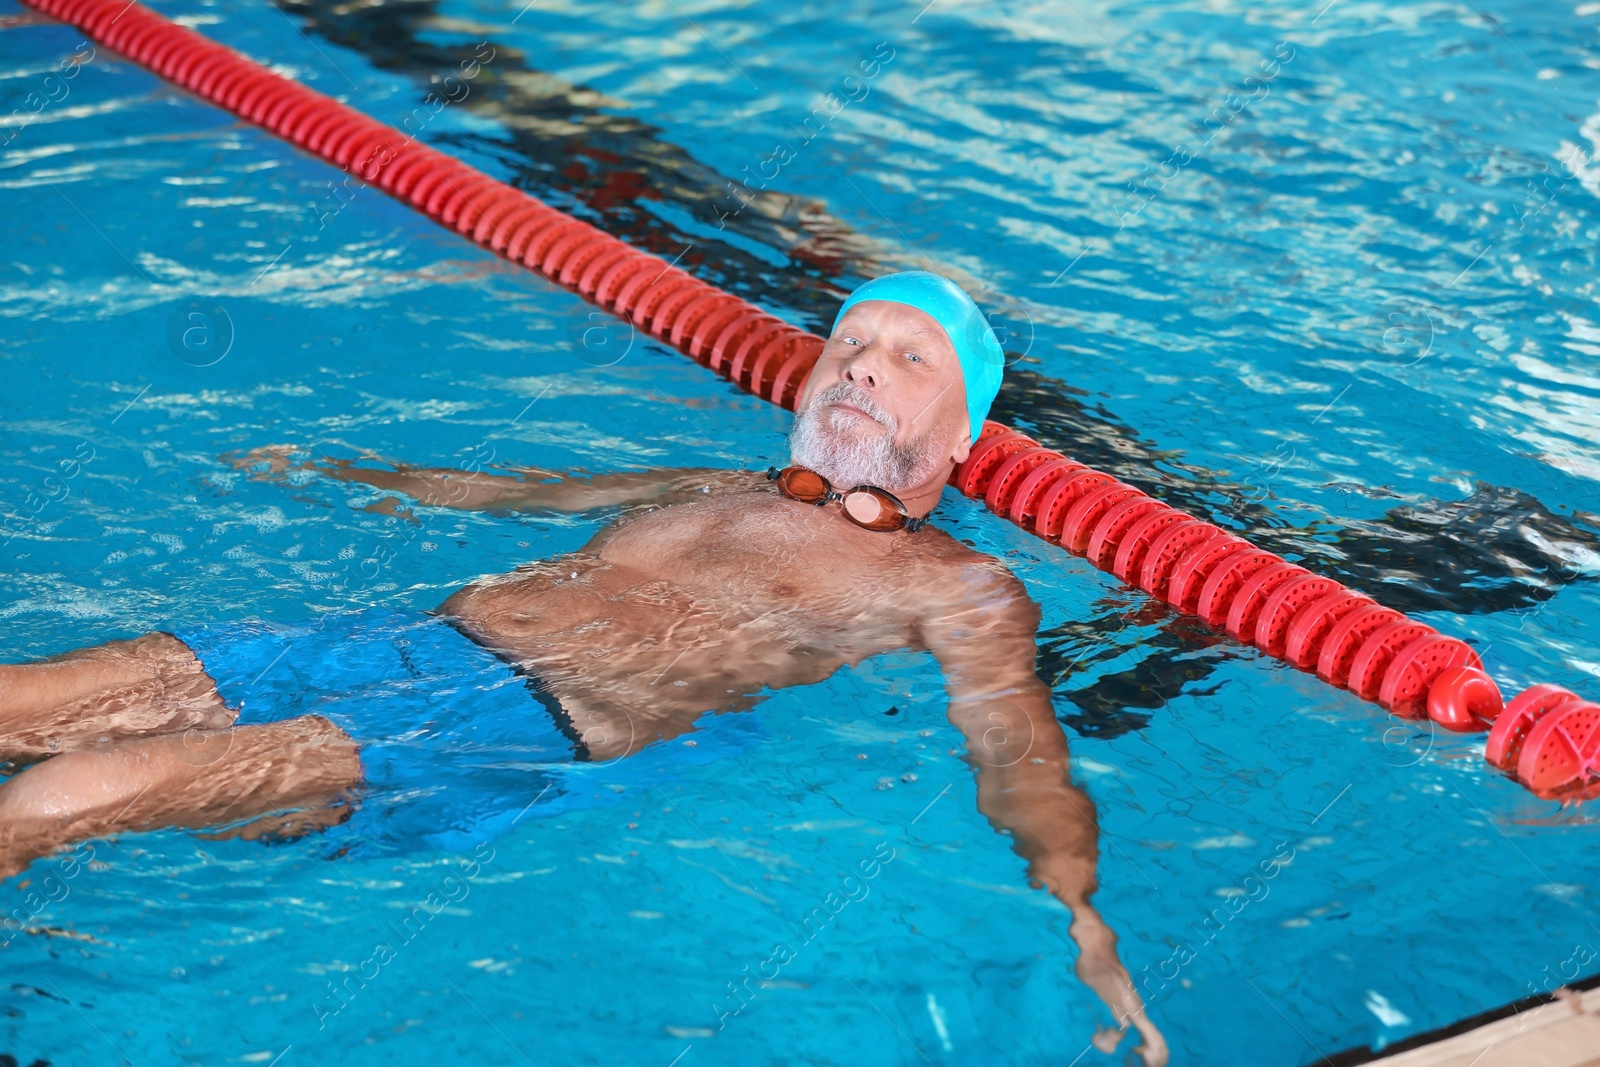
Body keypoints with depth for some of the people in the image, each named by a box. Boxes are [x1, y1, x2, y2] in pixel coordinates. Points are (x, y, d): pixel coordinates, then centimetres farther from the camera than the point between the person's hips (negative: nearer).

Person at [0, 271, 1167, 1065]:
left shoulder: (956, 588, 7)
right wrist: (333, 472, 51)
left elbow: (1018, 754, -6)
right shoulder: (714, 491, 26)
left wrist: (1078, 916, -27)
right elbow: (530, 492, 38)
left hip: (527, 726, -7)